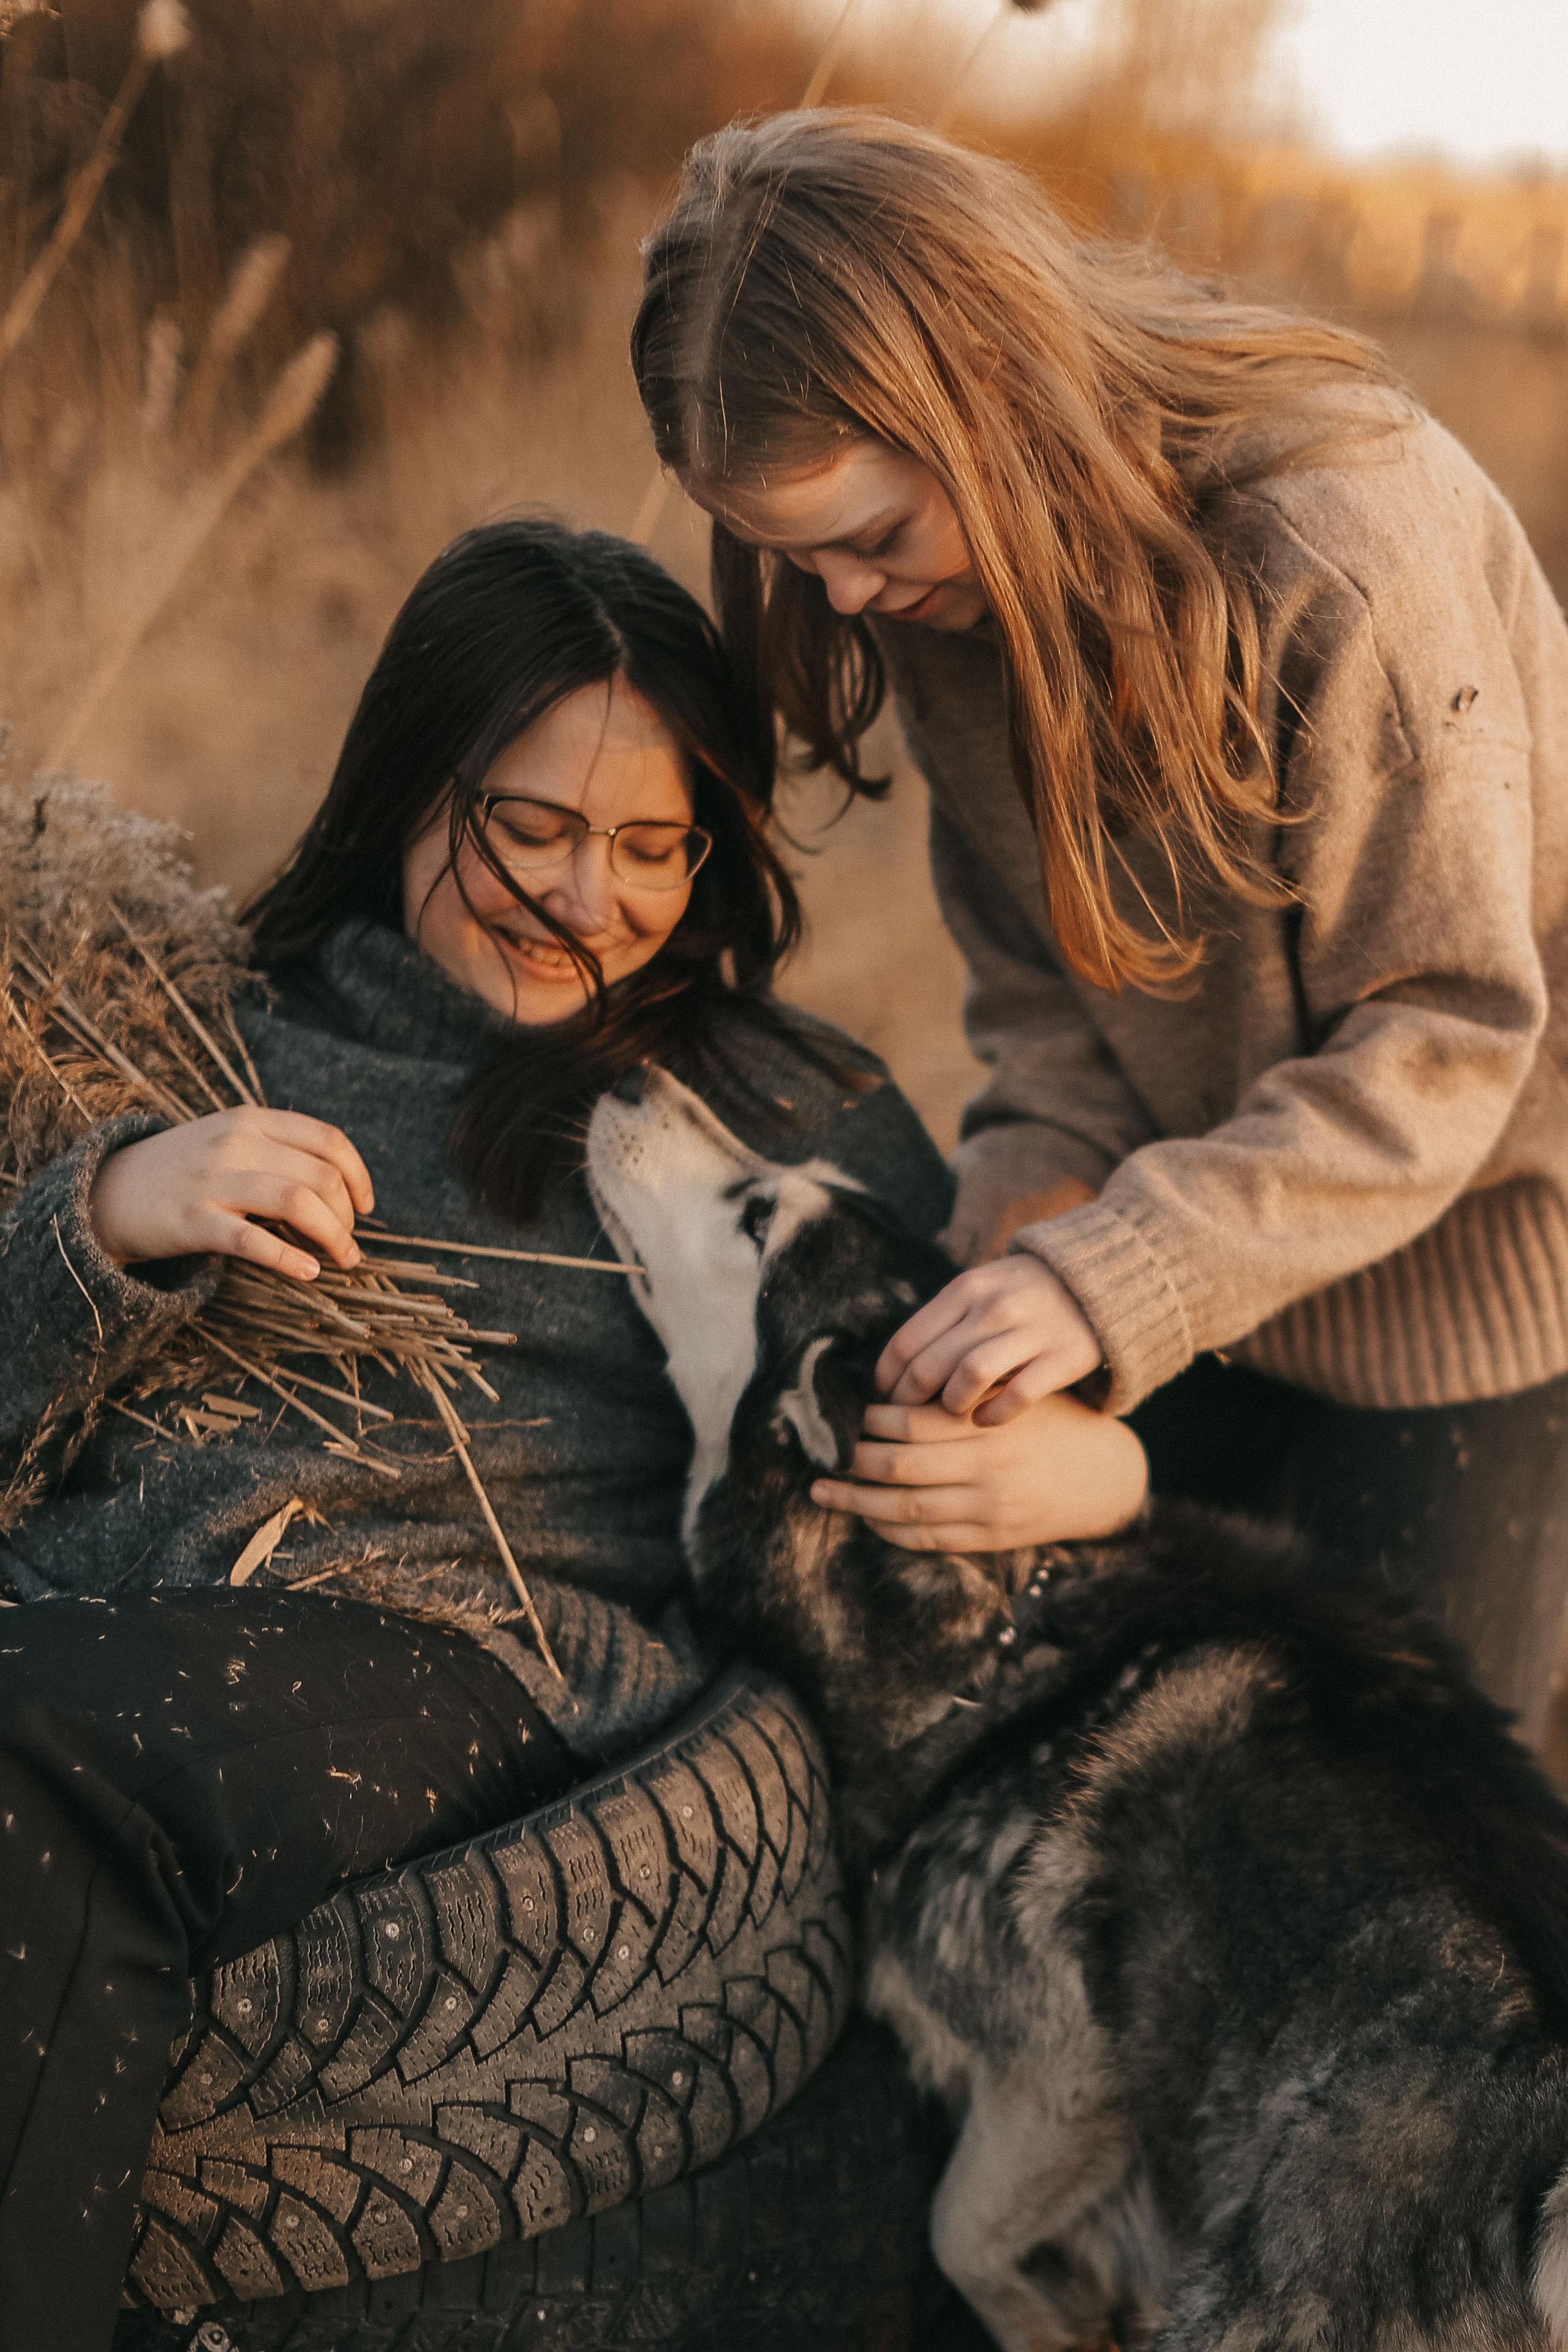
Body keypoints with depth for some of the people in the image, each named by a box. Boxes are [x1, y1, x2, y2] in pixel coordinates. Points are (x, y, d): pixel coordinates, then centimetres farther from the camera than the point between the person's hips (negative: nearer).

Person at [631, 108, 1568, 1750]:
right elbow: (1029, 947, 2)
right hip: (1213, 1237, 6)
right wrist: (1040, 1186, -16)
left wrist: (1123, 1275, -33)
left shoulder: (1348, 537, -30)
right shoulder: (944, 567, -8)